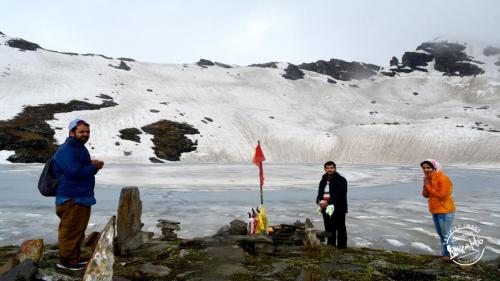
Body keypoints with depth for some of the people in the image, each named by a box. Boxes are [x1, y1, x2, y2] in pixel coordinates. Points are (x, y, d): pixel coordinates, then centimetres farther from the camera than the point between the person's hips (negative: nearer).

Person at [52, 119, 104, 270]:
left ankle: (75, 255, 31)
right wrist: (94, 167, -11)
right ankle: (66, 259, 11)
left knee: (79, 229, 18)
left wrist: (93, 164, 0)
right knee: (70, 230, -1)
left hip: (83, 196, 10)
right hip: (71, 198, -10)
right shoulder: (66, 150, -17)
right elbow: (76, 172, -26)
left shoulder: (80, 148, 16)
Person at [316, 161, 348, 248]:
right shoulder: (323, 181, 14)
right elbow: (320, 193, 16)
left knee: (340, 229, 0)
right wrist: (319, 201, -8)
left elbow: (341, 195, -16)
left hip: (338, 209, -6)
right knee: (329, 229, 13)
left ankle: (341, 249, 7)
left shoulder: (341, 180, -7)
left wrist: (329, 202, -23)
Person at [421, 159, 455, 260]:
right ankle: (444, 253, 33)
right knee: (440, 234, 19)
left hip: (445, 211, -9)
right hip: (435, 211, 9)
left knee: (446, 234, 3)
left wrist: (429, 186, -21)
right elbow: (425, 195, 3)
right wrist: (425, 185, -13)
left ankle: (448, 254, 17)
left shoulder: (443, 179, -20)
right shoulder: (429, 179, 5)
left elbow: (442, 195, -26)